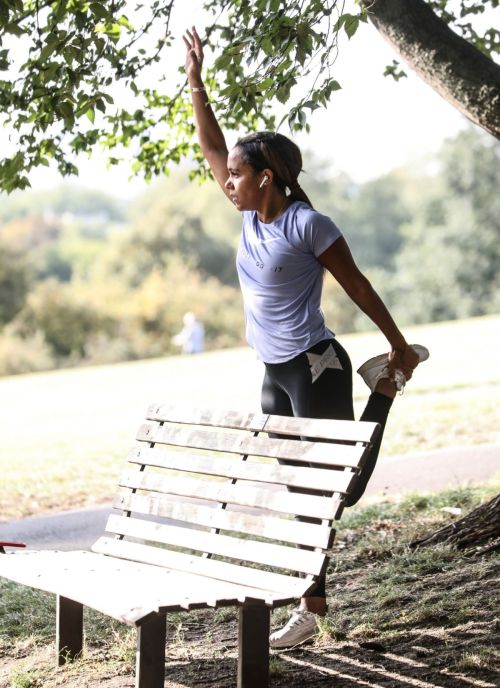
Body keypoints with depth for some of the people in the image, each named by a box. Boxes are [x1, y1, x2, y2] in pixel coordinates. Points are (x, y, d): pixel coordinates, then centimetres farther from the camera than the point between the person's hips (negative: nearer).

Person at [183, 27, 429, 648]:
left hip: (314, 369, -7)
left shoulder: (307, 224, -12)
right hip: (275, 376, 7)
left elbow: (356, 285, -6)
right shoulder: (252, 217, 7)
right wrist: (195, 82, 9)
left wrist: (399, 346, -2)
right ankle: (312, 608, 17)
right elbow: (212, 148, 13)